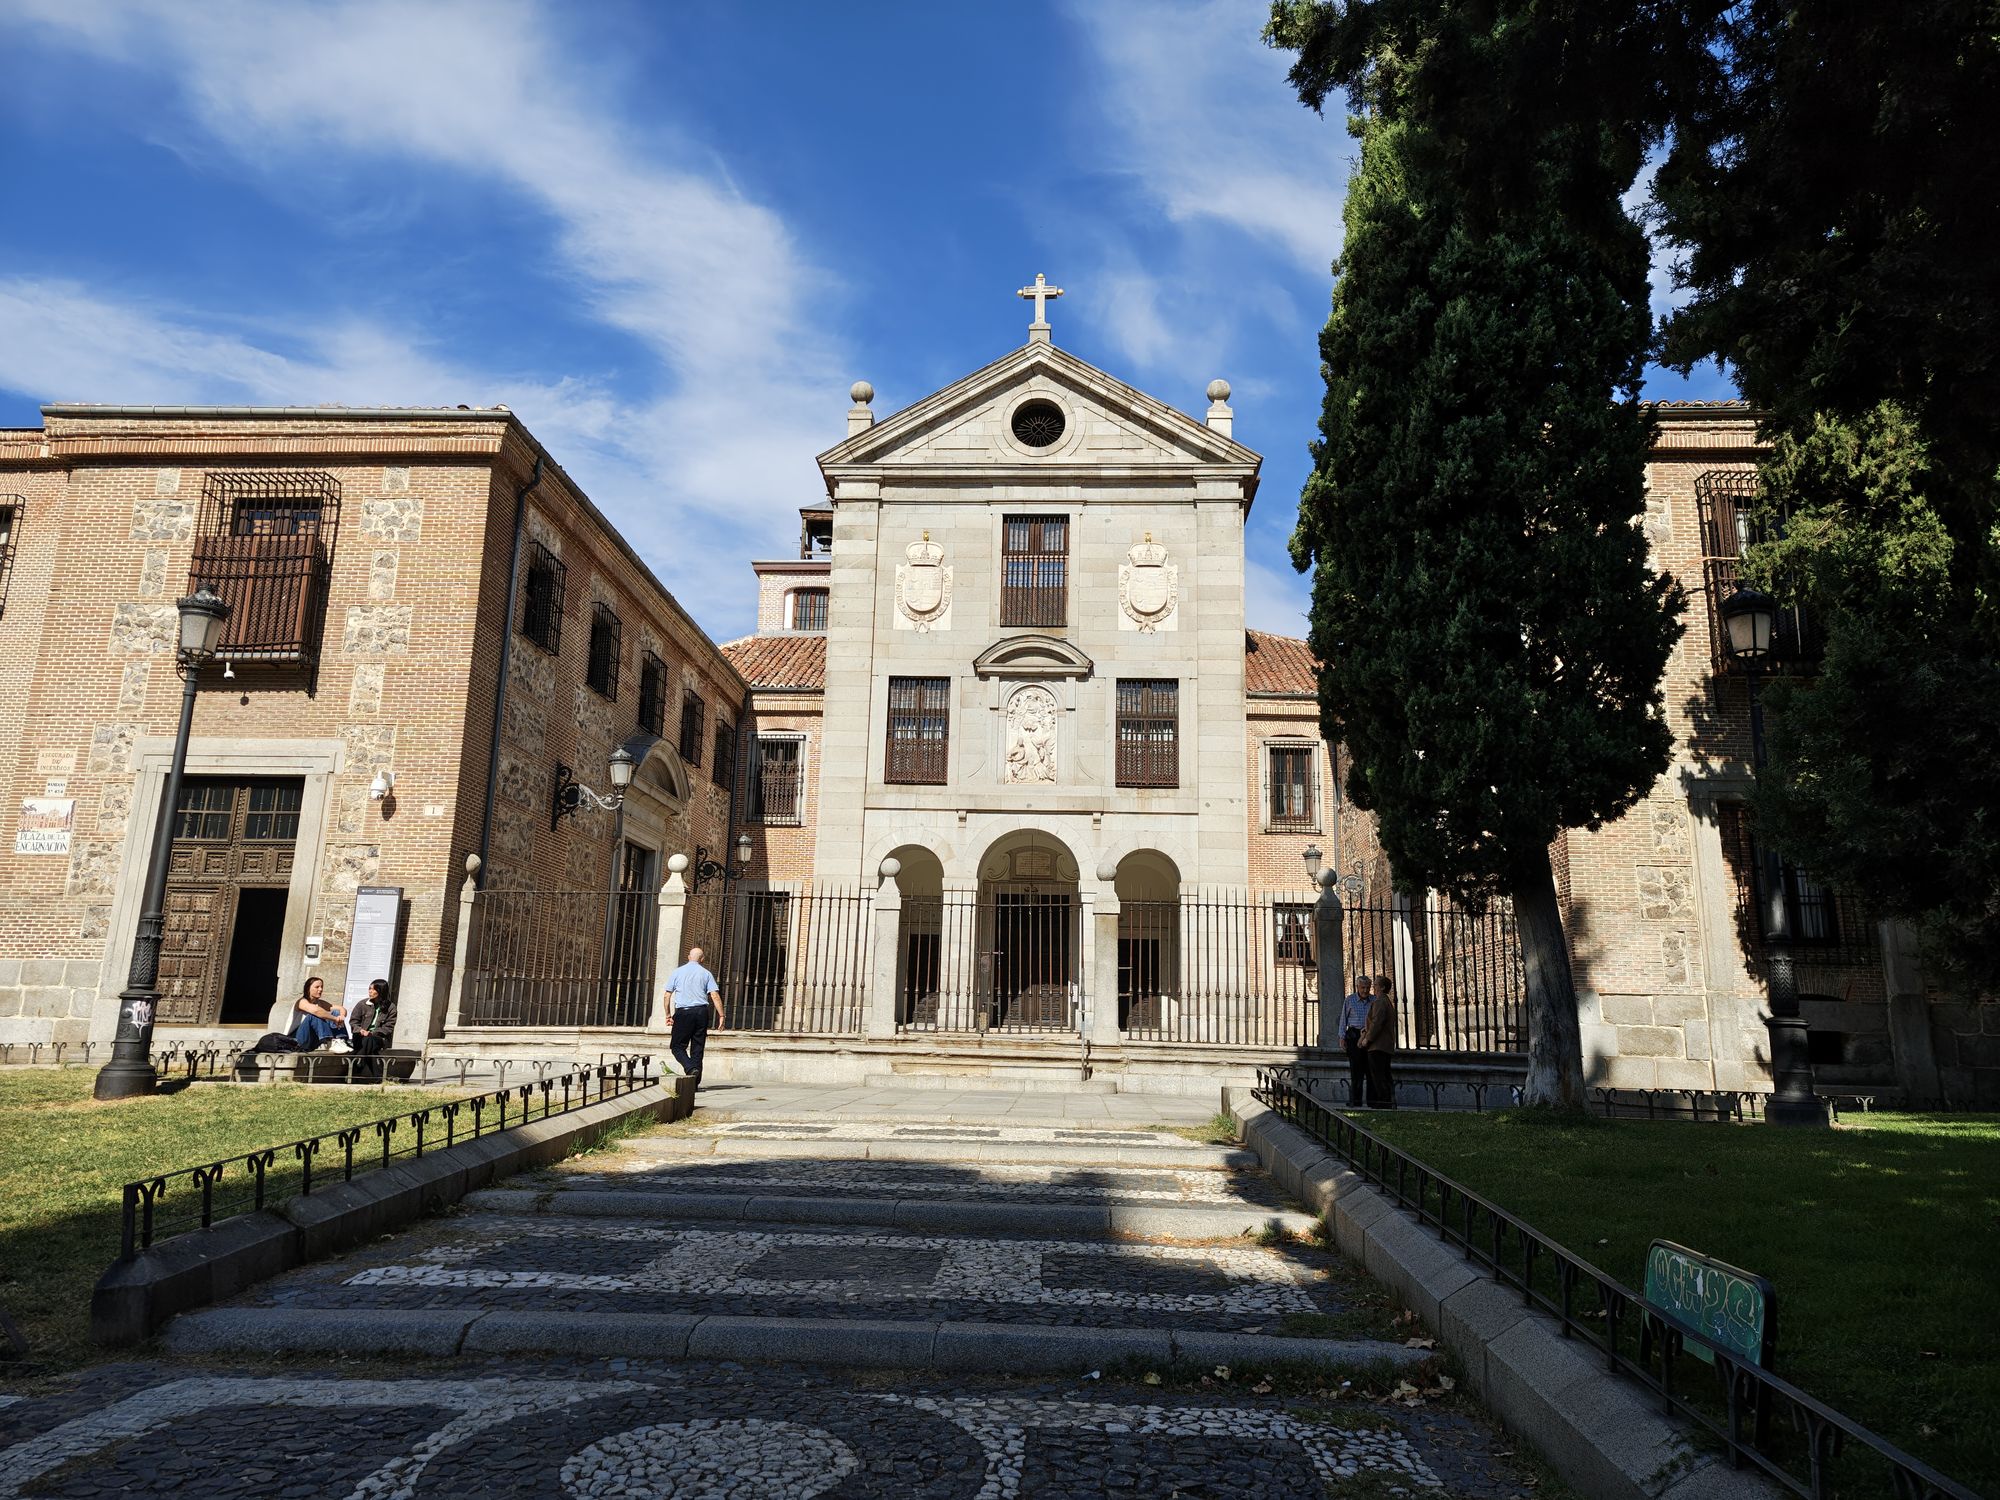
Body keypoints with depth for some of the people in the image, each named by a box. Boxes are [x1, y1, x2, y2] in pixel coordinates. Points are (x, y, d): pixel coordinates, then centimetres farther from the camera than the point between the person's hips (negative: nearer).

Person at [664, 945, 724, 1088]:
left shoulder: (676, 972, 7)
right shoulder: (706, 974, 7)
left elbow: (667, 996, 6)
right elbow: (715, 996, -1)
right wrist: (721, 1016, 0)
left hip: (683, 1013, -2)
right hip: (701, 1012, 2)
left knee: (677, 1046, 6)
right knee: (698, 1048, 9)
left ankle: (691, 1068, -20)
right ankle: (695, 1083, 9)